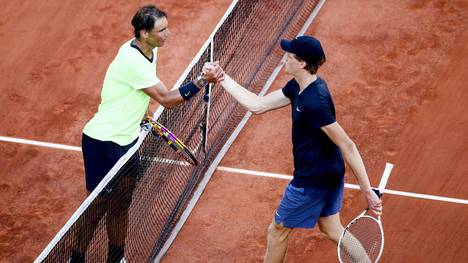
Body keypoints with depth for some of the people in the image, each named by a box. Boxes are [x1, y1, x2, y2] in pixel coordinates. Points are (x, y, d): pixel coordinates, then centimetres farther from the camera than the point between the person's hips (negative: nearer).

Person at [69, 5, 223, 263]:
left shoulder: (149, 50, 1)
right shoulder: (133, 62, -28)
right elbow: (166, 99, -23)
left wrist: (140, 115, 7)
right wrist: (202, 81, -26)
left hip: (126, 140, 9)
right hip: (104, 143, -9)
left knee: (121, 202, 16)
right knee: (100, 204, 3)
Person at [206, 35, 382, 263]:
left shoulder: (315, 103, -31)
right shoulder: (297, 87, -1)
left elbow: (347, 146, -29)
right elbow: (258, 105, 7)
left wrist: (368, 192, -27)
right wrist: (222, 78, 5)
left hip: (312, 180, -9)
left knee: (278, 230, 12)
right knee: (331, 229, 22)